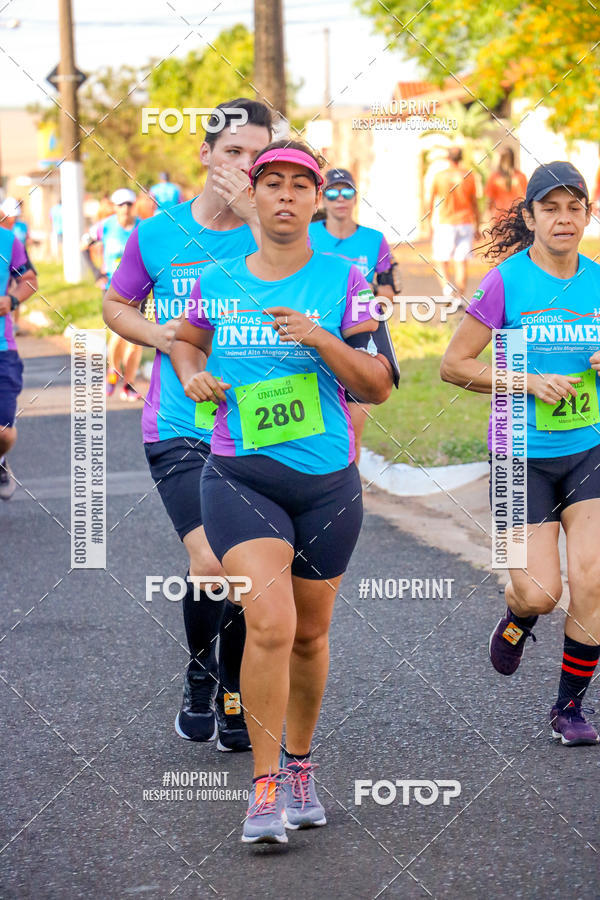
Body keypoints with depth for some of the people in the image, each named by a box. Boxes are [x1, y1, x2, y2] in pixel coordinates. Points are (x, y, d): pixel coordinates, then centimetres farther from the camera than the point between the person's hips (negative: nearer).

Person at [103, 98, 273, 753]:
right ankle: (199, 671, 8)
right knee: (210, 561, -19)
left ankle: (234, 699, 28)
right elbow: (115, 303, 18)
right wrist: (157, 334, -2)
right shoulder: (158, 234, 3)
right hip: (179, 429, -1)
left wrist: (252, 214, -23)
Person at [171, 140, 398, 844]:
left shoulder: (344, 282, -1)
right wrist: (194, 375, 3)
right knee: (270, 625, -18)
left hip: (327, 482, 1)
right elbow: (185, 338, 25)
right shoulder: (217, 282, 3)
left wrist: (321, 340, -18)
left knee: (309, 634, 13)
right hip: (239, 477, -1)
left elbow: (378, 387, -3)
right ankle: (264, 786, -10)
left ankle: (299, 766, 34)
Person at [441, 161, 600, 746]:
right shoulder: (506, 282, -8)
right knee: (539, 593, -7)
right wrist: (529, 382, -16)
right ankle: (516, 620, 31)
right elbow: (454, 364, -6)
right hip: (523, 456, -3)